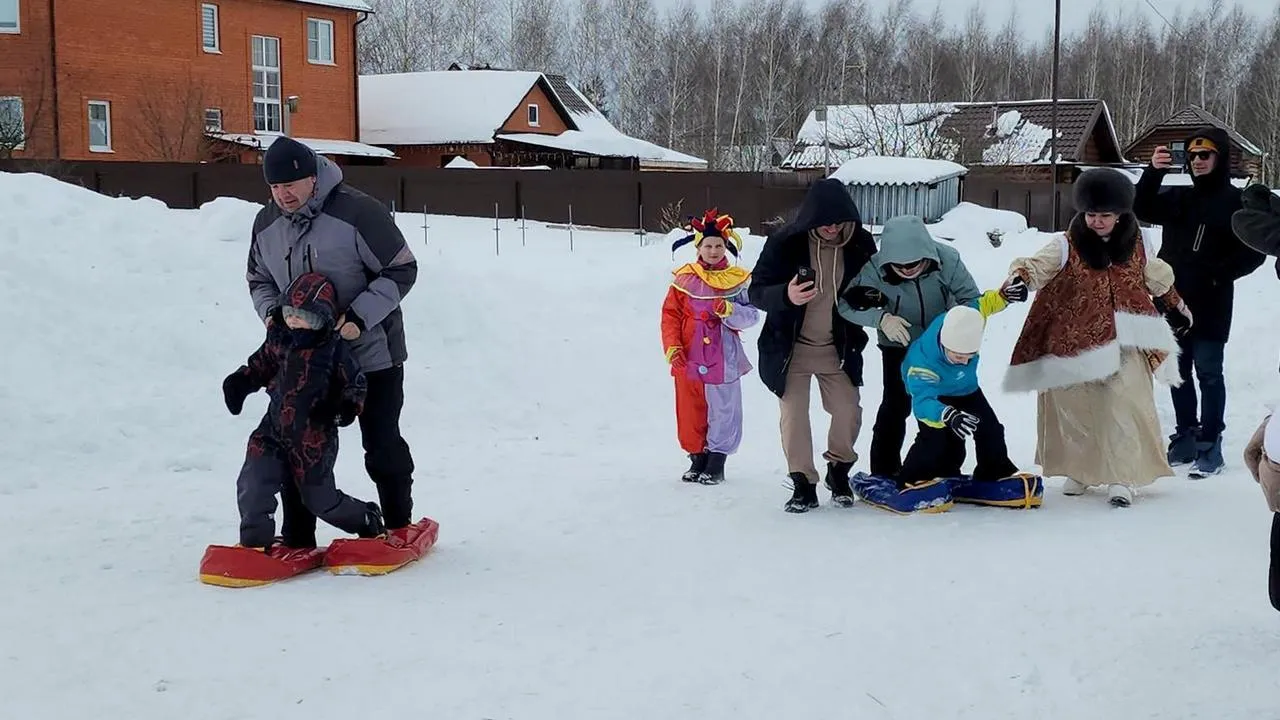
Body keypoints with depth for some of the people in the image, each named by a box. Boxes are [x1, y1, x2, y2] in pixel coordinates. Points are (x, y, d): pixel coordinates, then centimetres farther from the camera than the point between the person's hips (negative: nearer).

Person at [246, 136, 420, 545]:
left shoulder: (356, 211, -19)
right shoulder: (266, 224, 0)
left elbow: (401, 269, -16)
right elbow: (259, 279, 16)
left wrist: (359, 317, -24)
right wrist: (270, 312, -6)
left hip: (370, 351, -5)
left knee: (381, 443, 6)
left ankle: (399, 524, 24)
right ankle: (297, 538, 16)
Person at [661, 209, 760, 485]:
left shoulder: (736, 280, 1)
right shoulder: (684, 278, 2)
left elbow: (751, 315, -2)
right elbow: (670, 314, 2)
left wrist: (729, 310, -21)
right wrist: (672, 348, -8)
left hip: (723, 359, -1)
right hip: (688, 359, 1)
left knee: (722, 411, 2)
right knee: (690, 411, 9)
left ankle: (716, 462, 13)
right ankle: (697, 458, 23)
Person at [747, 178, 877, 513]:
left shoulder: (860, 243, -8)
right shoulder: (785, 242, -18)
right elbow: (755, 291, -16)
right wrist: (785, 296, -36)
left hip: (838, 347, 2)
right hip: (792, 346, -2)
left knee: (849, 413, 1)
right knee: (794, 415, 0)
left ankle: (839, 470, 27)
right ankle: (803, 484, 14)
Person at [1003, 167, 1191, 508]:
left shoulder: (1137, 243, 6)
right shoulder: (1067, 245, -4)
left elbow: (1157, 278, 23)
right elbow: (1038, 265, -18)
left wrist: (1177, 305, 35)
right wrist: (1020, 275, -41)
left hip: (1125, 344, 1)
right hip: (1076, 342, -1)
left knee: (1123, 407, -5)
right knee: (1076, 407, 6)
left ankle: (1121, 477, 1)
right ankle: (1079, 469, 23)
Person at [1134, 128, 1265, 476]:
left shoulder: (1236, 201, -2)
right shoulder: (1178, 197, 12)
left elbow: (1253, 252, -5)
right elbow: (1142, 210, -2)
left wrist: (1218, 274, -15)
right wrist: (1153, 172, -15)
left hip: (1210, 307, -5)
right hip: (1173, 301, 6)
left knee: (1208, 373, -5)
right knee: (1179, 372, 12)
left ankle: (1210, 444, -3)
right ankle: (1185, 437, 22)